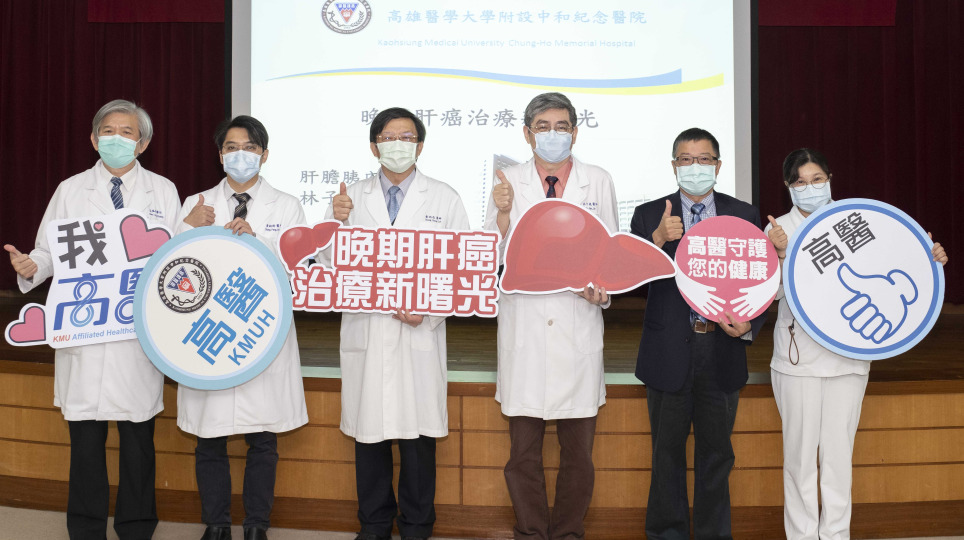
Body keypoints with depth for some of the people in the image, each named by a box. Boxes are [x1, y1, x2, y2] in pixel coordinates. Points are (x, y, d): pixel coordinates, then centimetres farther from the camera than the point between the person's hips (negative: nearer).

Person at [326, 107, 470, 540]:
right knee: (369, 430, 7)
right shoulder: (351, 198, 11)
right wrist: (336, 222, -12)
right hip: (365, 331, 2)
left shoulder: (444, 199, 7)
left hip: (420, 334, -1)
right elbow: (331, 262, 7)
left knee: (418, 432, 3)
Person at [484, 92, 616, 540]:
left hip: (579, 329, 1)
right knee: (524, 448, 6)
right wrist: (502, 213, -13)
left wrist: (604, 289, -7)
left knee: (578, 448, 7)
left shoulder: (598, 182, 9)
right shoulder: (508, 182, 7)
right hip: (525, 330, 0)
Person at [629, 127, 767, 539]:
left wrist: (749, 325, -11)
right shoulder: (649, 215, 2)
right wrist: (658, 240, -23)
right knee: (667, 453, 10)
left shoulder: (744, 216, 6)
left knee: (716, 453, 12)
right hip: (669, 353, -1)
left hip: (722, 349, 1)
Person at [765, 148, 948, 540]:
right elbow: (773, 291, -9)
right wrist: (780, 253, -25)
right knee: (800, 452, 4)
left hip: (848, 355, 2)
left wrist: (929, 259, -5)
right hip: (799, 356, -2)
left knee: (839, 451, 10)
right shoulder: (780, 229, -2)